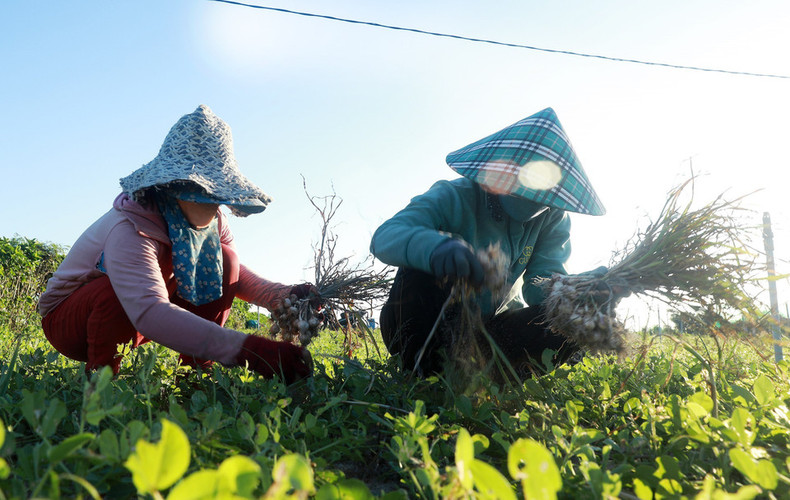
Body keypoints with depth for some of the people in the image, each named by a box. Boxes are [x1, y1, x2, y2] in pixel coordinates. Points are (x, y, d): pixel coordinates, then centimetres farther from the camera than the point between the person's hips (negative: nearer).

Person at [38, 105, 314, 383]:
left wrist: (283, 296, -23)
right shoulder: (130, 230, -35)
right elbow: (149, 313, -50)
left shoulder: (213, 222, -11)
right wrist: (246, 351, -60)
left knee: (224, 260, -13)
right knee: (160, 264, -37)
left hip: (131, 325, 7)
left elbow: (235, 274, 0)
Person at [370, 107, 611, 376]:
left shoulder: (552, 218, -5)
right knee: (421, 263, -31)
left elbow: (539, 285, -16)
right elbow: (384, 237, -37)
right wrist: (434, 247, -61)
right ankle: (422, 366, -23)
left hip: (494, 328, 4)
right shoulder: (454, 198, -20)